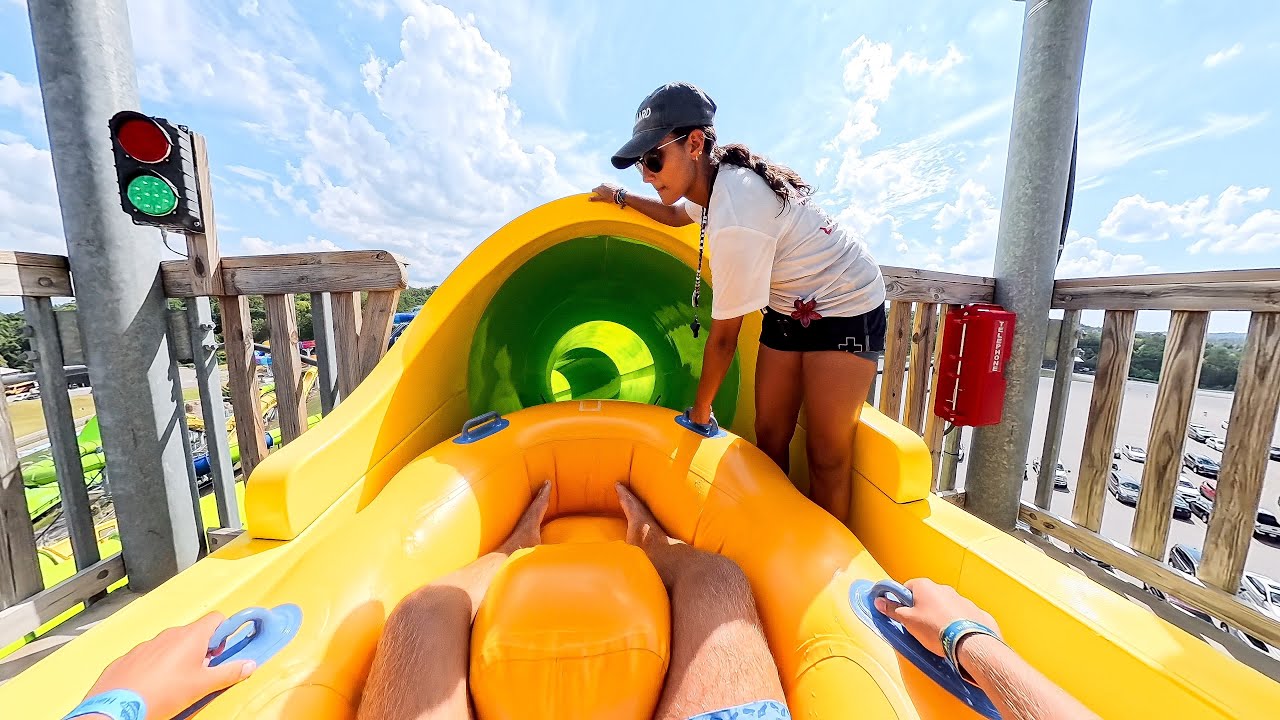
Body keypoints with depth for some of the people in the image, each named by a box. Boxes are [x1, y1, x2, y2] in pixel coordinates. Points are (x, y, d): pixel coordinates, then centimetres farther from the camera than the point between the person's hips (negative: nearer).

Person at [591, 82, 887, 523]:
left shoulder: (735, 221, -32)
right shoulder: (719, 179, -5)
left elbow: (724, 335, -24)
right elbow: (678, 214, 21)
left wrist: (700, 409, -10)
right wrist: (622, 198, 29)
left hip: (846, 309, -8)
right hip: (790, 309, 8)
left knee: (827, 456, -3)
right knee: (769, 437, 7)